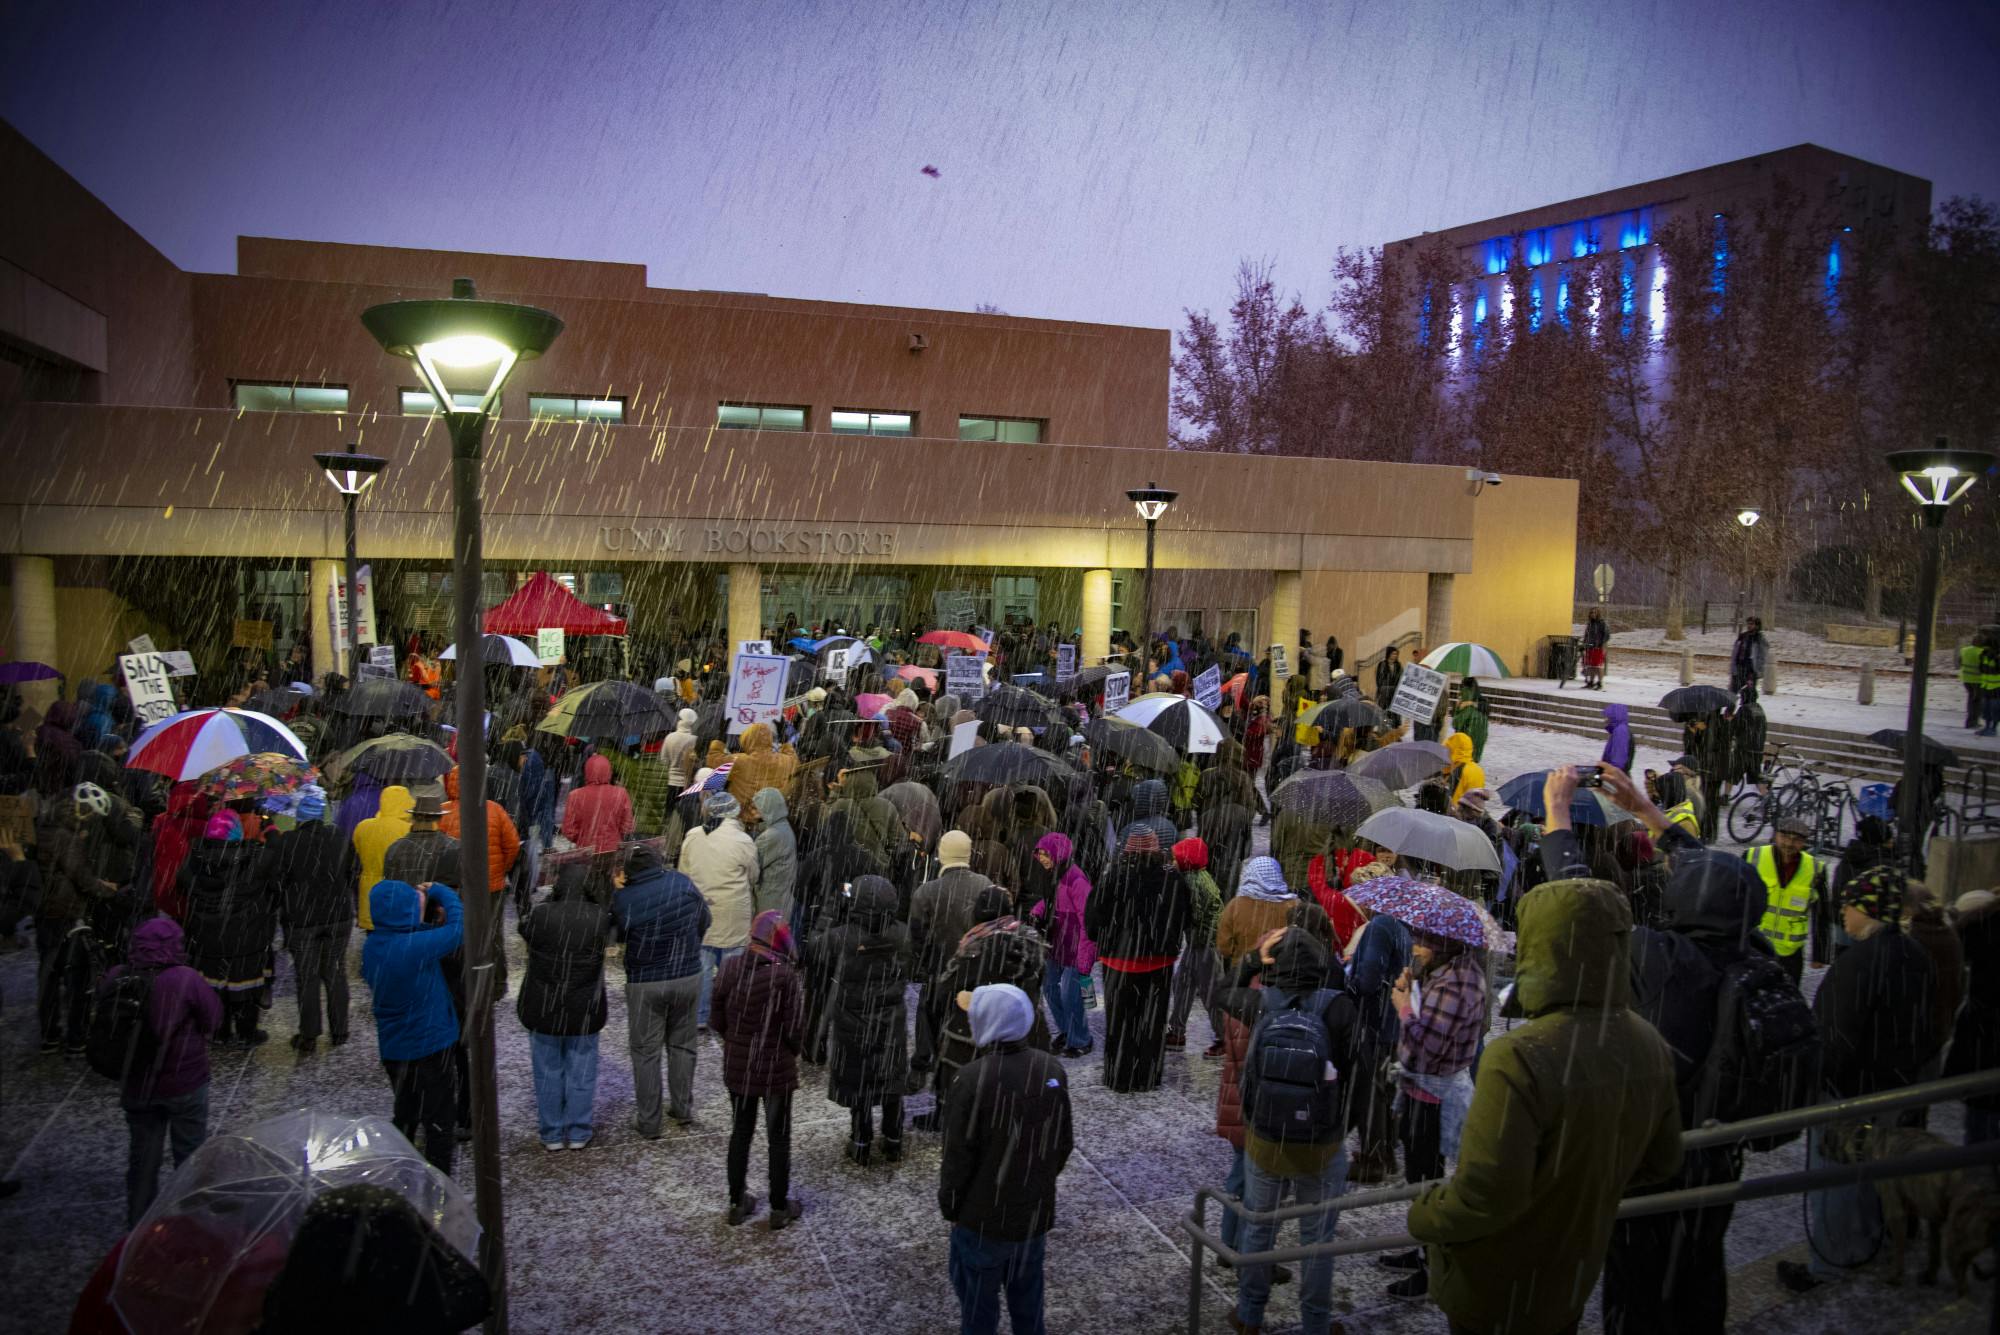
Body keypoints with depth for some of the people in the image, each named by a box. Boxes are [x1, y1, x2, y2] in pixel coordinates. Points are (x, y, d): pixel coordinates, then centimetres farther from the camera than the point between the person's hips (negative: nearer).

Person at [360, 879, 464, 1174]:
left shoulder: (371, 946, -5)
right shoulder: (416, 946, -29)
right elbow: (458, 929, -21)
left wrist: (433, 923, -4)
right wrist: (440, 891, -7)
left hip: (393, 1047, 7)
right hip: (431, 1046, -7)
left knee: (405, 1116, 25)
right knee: (439, 1122, 8)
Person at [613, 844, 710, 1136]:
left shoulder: (622, 899, -12)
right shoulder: (682, 882, -6)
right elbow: (705, 920, 6)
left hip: (644, 983, -2)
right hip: (688, 977, 2)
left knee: (645, 1051, 9)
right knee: (682, 1044, 17)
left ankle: (647, 1121, 15)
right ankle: (683, 1109, 27)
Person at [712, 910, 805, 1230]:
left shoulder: (730, 967, -8)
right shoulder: (784, 975, -22)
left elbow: (718, 1019, -1)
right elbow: (795, 1028, -16)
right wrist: (790, 1052, 5)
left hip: (737, 1066, 4)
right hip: (776, 1068, -4)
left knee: (740, 1132, 20)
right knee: (778, 1137, 12)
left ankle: (737, 1203, 31)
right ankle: (779, 1208, 23)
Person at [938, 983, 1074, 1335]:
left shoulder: (975, 1079, -25)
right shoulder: (1053, 1069, -7)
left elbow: (959, 1154, -17)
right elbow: (1064, 1142, 5)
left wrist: (949, 1207, -1)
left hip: (984, 1217, -5)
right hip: (1036, 1213, 5)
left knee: (978, 1304, 13)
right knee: (1027, 1294, 23)